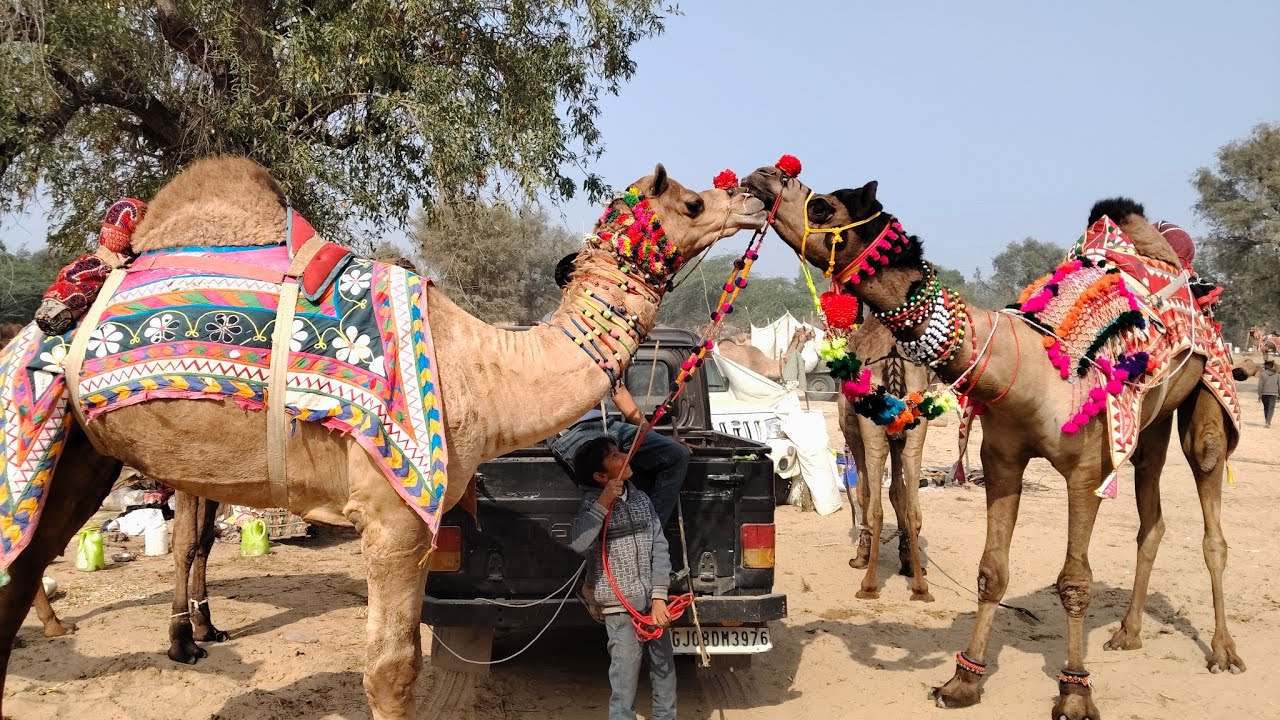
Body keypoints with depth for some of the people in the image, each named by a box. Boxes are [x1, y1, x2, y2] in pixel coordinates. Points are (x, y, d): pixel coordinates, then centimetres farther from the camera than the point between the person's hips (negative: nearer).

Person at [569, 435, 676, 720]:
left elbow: (659, 547, 3)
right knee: (625, 679, -3)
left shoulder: (640, 498, 6)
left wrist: (659, 598, -5)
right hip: (621, 606, -5)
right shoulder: (592, 504, -7)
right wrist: (603, 503, -24)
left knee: (665, 668, 14)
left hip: (654, 602, 5)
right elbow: (578, 544, -26)